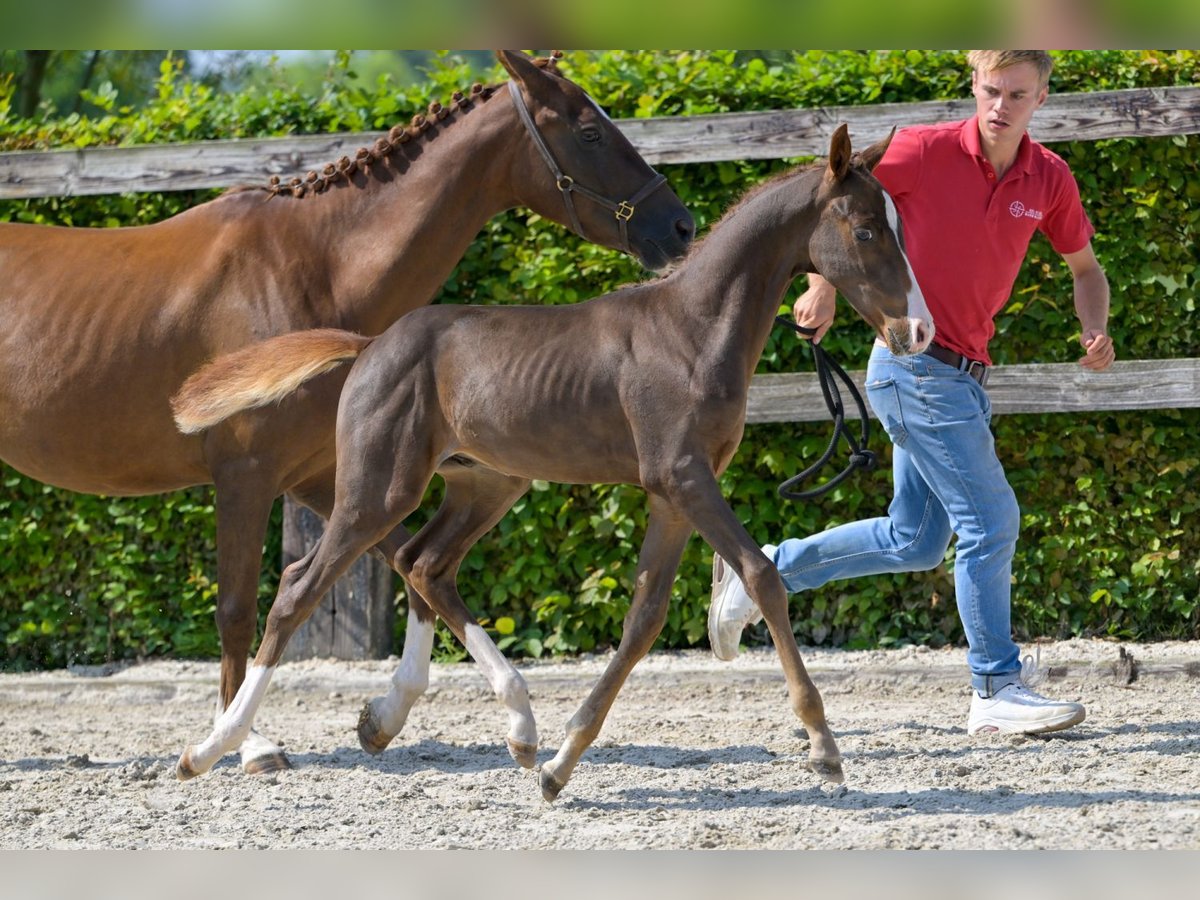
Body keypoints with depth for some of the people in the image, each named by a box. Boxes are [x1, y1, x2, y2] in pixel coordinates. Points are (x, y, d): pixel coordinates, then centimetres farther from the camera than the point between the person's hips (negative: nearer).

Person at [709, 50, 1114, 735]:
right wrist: (823, 286, -8)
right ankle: (998, 690, -3)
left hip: (962, 375, 7)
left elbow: (1086, 268, 15)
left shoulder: (1050, 179, 2)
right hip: (915, 365, -7)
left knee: (915, 543, 14)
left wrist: (1096, 332, -5)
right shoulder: (927, 151, -13)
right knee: (991, 519, -10)